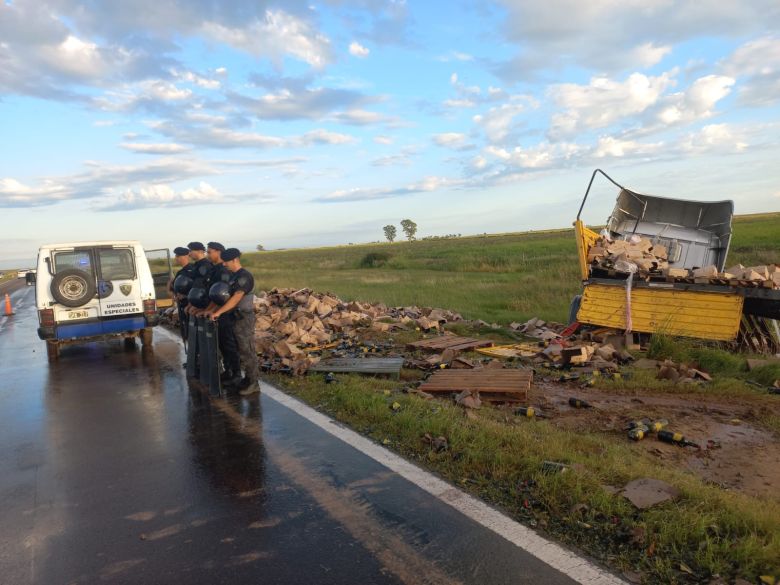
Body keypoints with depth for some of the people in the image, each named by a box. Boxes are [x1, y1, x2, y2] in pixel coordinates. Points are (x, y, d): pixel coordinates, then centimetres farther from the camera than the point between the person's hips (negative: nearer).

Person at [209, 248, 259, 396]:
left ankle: (254, 383, 4)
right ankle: (248, 378, 24)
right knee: (241, 350, 14)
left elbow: (236, 298, -25)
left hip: (244, 318, -9)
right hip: (236, 318, 9)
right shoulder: (232, 276, 12)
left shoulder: (244, 276, -17)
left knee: (247, 351, -3)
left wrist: (218, 312, -26)